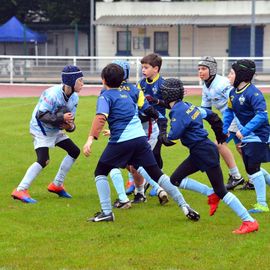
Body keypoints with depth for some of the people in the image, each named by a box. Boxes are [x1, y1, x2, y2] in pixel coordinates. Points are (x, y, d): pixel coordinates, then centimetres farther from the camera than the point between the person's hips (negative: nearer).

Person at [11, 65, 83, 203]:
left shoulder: (74, 97, -3)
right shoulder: (53, 94, -28)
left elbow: (69, 118, 3)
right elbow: (41, 115, -30)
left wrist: (70, 126, -19)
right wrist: (61, 118, -36)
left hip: (55, 130, 9)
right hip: (40, 129, -9)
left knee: (74, 151, 10)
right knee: (43, 160, -23)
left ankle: (56, 185, 20)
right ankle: (20, 190, -23)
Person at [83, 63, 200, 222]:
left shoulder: (106, 96, 2)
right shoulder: (126, 94, 23)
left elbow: (101, 118, -16)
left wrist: (91, 139, -24)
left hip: (121, 141, -6)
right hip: (141, 138, 6)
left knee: (100, 173, 11)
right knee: (157, 174, 9)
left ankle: (106, 212, 1)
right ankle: (184, 206, 4)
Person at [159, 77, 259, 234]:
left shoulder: (178, 111, -17)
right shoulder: (188, 106, 10)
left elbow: (172, 138, -24)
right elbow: (212, 116, 20)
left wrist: (163, 138, -1)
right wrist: (221, 135, 31)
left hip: (206, 153, -10)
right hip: (198, 153, 10)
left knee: (220, 190, -8)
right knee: (176, 179, 11)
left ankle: (250, 222, -8)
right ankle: (211, 194, 12)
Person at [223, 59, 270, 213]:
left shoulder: (253, 93, -24)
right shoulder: (233, 92, 2)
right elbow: (229, 111, 16)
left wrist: (245, 130, -35)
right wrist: (224, 129, 5)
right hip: (245, 135, 9)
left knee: (253, 168, -11)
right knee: (251, 169, 14)